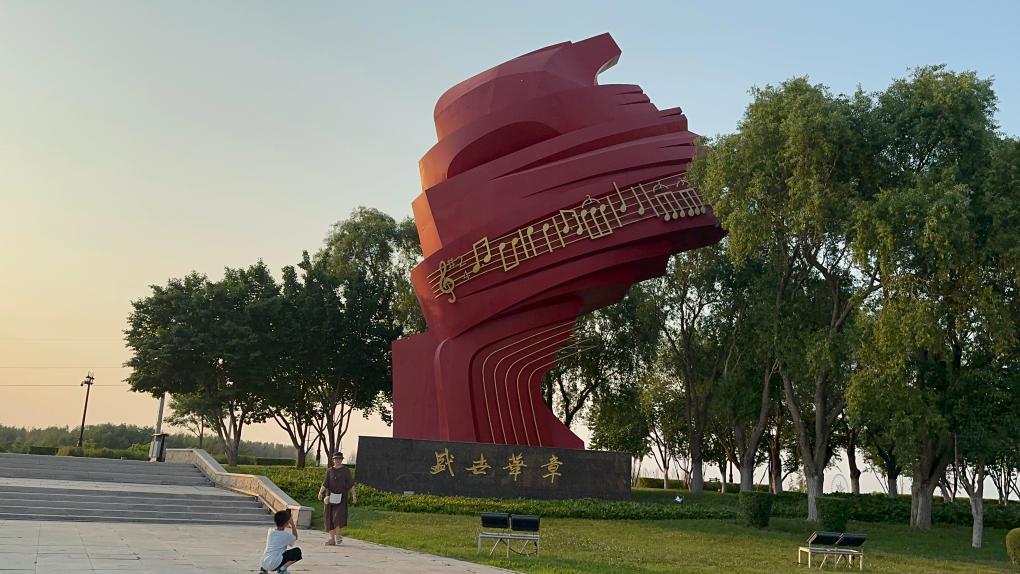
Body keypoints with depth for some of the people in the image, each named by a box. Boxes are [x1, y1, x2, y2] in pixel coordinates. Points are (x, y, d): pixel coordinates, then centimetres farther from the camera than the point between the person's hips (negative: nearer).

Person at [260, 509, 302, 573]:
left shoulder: (270, 531, 8)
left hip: (264, 563, 7)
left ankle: (264, 569, 19)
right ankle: (282, 569, -6)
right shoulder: (286, 535, -7)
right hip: (274, 565, -7)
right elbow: (295, 538, 15)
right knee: (297, 551, 3)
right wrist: (293, 525, 13)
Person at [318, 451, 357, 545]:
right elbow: (325, 483, 1)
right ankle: (332, 538, 6)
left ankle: (337, 535, -4)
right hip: (330, 496, 3)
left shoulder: (346, 470, 4)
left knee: (338, 515, -17)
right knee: (330, 517, 1)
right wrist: (320, 492, -14)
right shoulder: (329, 471, 9)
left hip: (341, 497, -3)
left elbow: (351, 484, 3)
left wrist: (354, 495, -2)